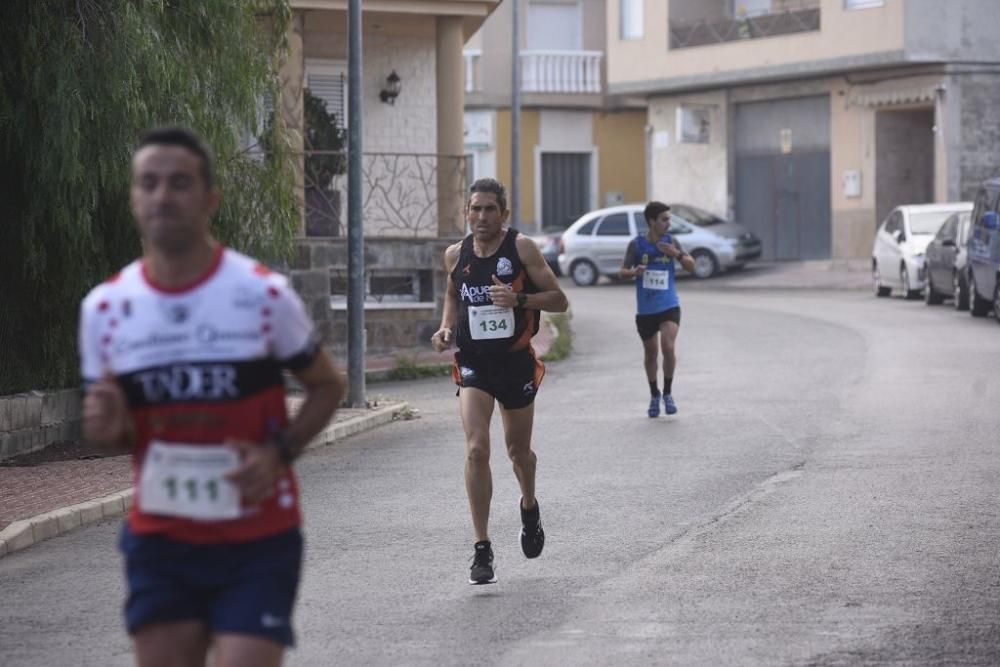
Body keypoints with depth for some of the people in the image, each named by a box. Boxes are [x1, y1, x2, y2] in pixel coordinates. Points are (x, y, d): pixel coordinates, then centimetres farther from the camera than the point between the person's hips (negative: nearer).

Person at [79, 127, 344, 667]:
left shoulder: (264, 293, -8)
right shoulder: (104, 307, 1)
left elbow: (327, 386, 4)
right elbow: (118, 431, 12)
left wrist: (279, 452, -13)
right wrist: (108, 428, -13)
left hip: (257, 541, -3)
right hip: (159, 541, 3)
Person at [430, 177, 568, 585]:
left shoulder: (521, 249, -9)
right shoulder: (455, 255, 1)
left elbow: (559, 300, -8)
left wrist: (519, 298, -24)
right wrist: (445, 328, 3)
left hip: (516, 362, -1)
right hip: (473, 363, 1)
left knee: (518, 450, 15)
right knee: (476, 450, -16)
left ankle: (529, 507, 49)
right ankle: (482, 549, -12)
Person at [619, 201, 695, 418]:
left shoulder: (670, 242, 1)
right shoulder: (636, 245, -3)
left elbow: (691, 266, 3)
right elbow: (622, 272, 0)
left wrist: (676, 254, -16)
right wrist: (634, 272, -23)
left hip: (669, 306, 0)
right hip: (645, 309, 0)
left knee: (668, 347, -18)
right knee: (650, 353, 11)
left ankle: (668, 393, 1)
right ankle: (654, 395, 31)